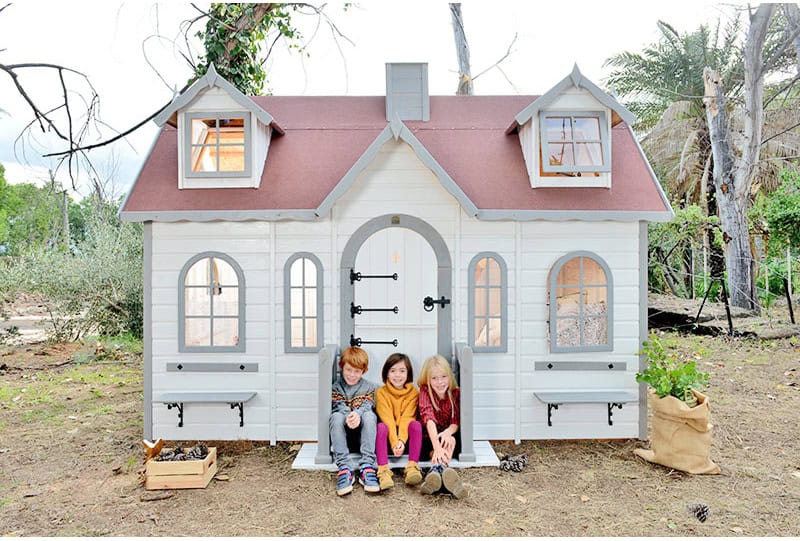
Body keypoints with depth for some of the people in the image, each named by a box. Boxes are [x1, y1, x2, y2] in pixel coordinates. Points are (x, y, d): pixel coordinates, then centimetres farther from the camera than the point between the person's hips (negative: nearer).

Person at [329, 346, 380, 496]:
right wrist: (348, 418, -34)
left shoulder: (369, 387, 10)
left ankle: (367, 466, -39)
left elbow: (367, 405, -9)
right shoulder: (335, 387, 7)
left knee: (369, 415, -32)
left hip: (361, 429, 0)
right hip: (343, 429, 0)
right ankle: (344, 468, -42)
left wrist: (358, 414, -33)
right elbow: (339, 406, -10)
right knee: (336, 417, -33)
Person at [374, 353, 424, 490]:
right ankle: (383, 470, -40)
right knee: (381, 427, -32)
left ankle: (412, 467, -35)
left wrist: (401, 440, -29)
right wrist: (394, 442, -29)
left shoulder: (413, 392, -3)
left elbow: (407, 418, -14)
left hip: (405, 434, 1)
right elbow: (387, 419, -16)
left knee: (416, 424, -29)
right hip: (388, 435, -1)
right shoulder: (381, 392, -6)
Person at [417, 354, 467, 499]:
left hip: (447, 436, 1)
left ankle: (436, 469, -59)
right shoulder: (425, 391, -13)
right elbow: (429, 418, -29)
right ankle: (444, 469, -60)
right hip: (428, 437, 0)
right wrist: (437, 447, -45)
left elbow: (456, 421, -12)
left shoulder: (455, 393, -4)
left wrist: (448, 432, -38)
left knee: (451, 440, -33)